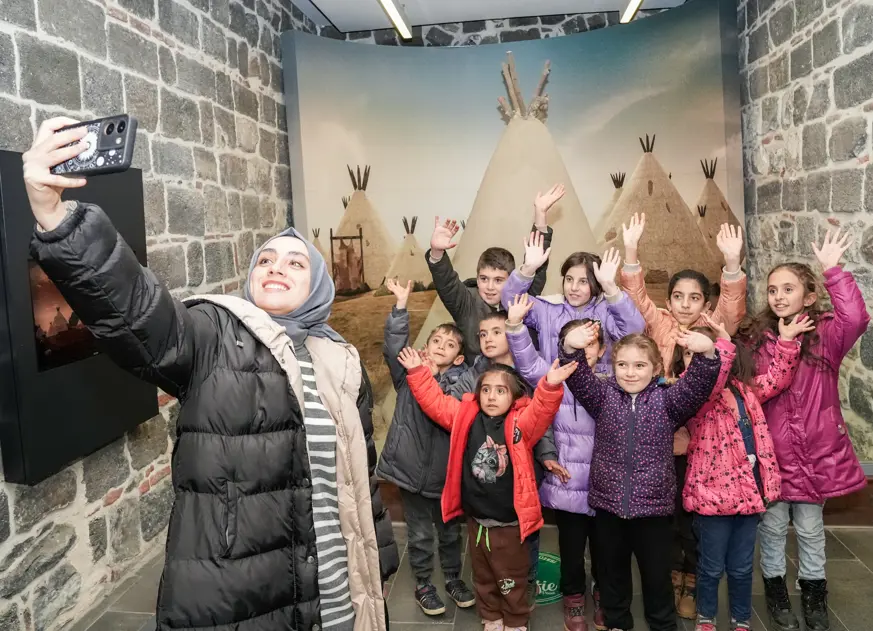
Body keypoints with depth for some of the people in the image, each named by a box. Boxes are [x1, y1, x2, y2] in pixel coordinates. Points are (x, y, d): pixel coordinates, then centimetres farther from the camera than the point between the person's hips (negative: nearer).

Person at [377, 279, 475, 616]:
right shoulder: (408, 372, -3)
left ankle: (453, 578, 42)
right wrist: (401, 305, -25)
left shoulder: (460, 381, -4)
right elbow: (394, 345, -19)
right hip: (412, 467, -1)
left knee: (450, 529, 19)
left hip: (446, 470, 1)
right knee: (420, 533, 13)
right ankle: (423, 584, 34)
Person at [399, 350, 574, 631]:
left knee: (511, 580, 16)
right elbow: (435, 402, 0)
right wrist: (418, 372, -6)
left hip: (509, 522, -4)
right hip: (475, 519, 4)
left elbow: (542, 409, -31)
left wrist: (550, 386, -48)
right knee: (483, 577, 23)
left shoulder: (521, 423, -14)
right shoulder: (465, 417, -4)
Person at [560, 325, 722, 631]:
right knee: (612, 573, 19)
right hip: (607, 502, 2)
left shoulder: (667, 399, -1)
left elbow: (697, 385, -16)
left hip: (653, 504, -1)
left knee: (657, 576, 14)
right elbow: (578, 378, -14)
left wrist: (707, 353, -36)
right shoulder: (603, 395, 0)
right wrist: (571, 350, -36)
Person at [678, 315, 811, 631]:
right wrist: (725, 344, -37)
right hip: (714, 493, -5)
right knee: (711, 567, 12)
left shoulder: (743, 387, 9)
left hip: (749, 491, 5)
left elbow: (776, 378, 17)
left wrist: (787, 340, 7)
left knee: (741, 568, 19)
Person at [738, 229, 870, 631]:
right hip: (770, 451, 0)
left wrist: (833, 271, -28)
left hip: (816, 450, 0)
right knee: (773, 528, 14)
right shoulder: (754, 339, -6)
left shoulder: (826, 334, -6)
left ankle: (814, 596, 39)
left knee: (810, 529, 17)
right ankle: (776, 592, 36)